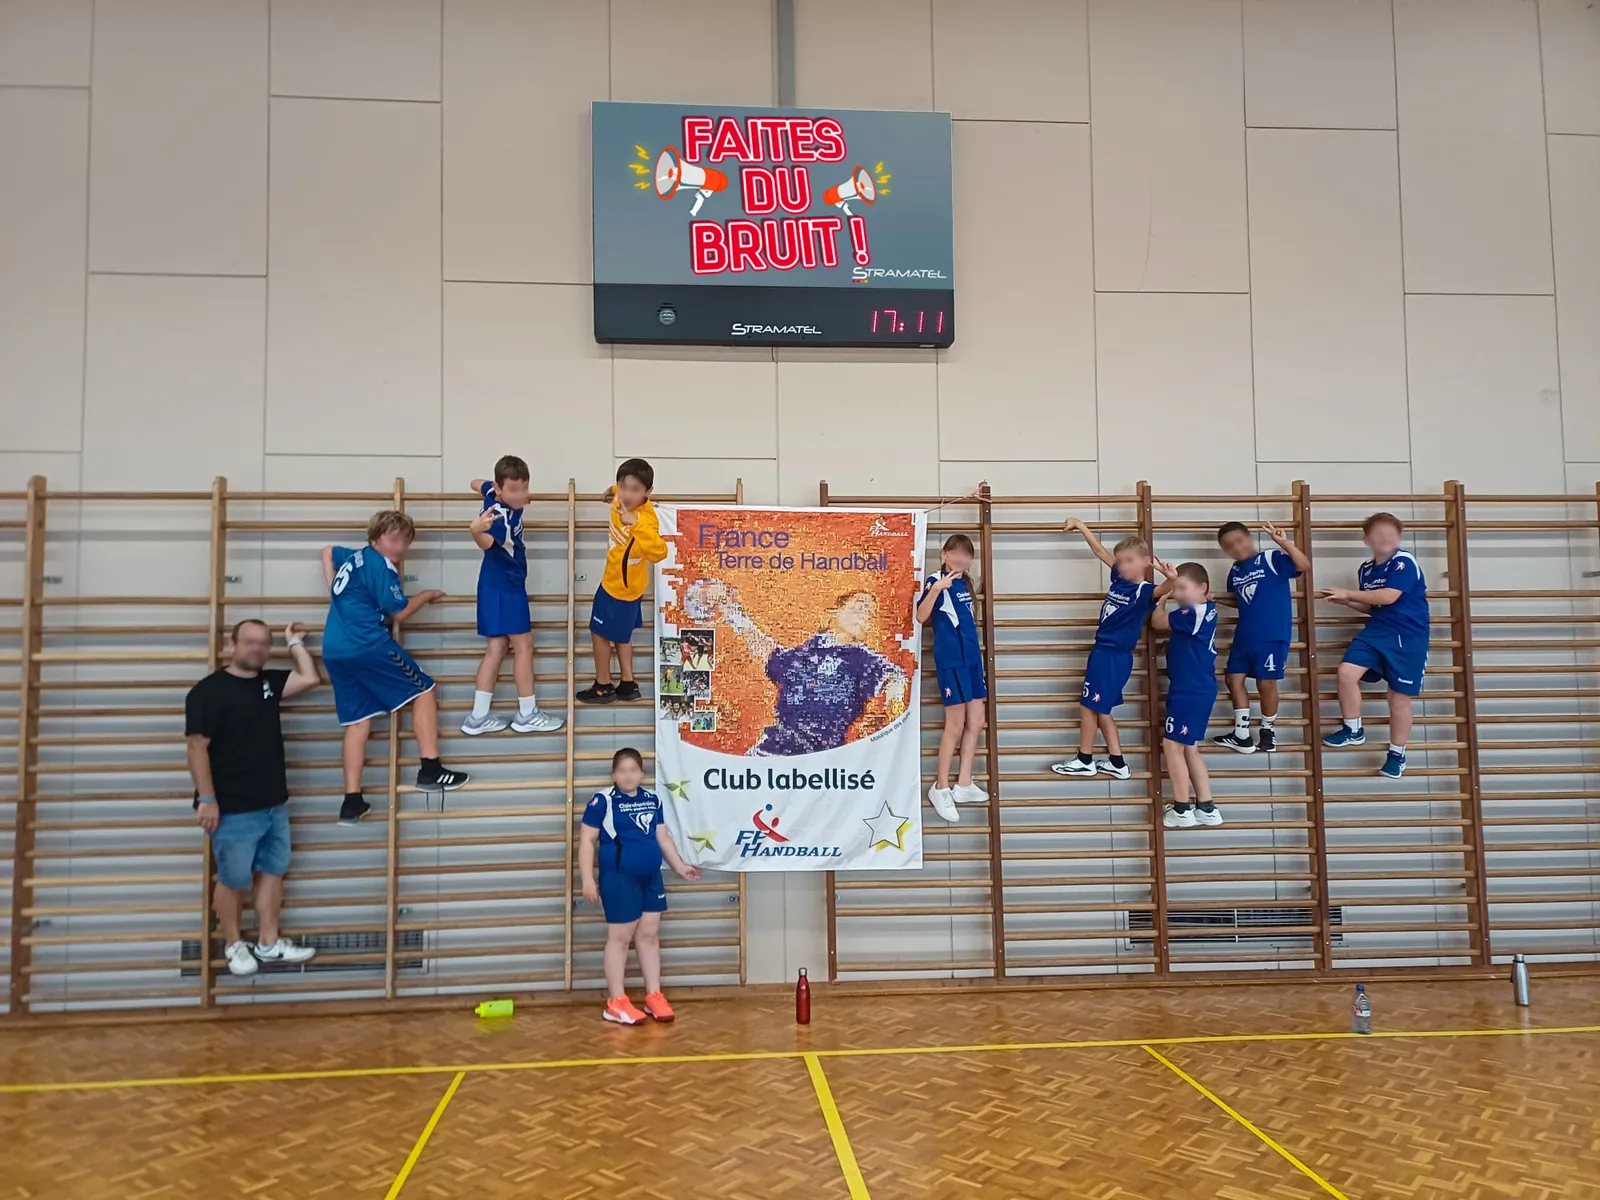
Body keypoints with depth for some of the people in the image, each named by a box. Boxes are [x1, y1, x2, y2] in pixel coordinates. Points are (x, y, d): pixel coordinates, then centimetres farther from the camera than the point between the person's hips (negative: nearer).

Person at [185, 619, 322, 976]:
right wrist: (207, 799, -18)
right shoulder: (208, 690, -13)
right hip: (233, 810, -7)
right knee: (234, 880, 6)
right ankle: (234, 945, 24)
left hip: (275, 805, 7)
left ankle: (269, 943, 26)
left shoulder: (269, 682, 8)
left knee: (272, 872, 14)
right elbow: (197, 748, -15)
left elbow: (310, 679, 3)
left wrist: (295, 643, 8)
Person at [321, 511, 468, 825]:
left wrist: (337, 595, 35)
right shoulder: (381, 565, -7)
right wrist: (426, 596, 13)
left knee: (358, 720, 9)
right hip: (368, 646, -8)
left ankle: (352, 801, 5)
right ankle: (430, 770, -1)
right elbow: (400, 612, -5)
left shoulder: (352, 557, 20)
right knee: (423, 691, 4)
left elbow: (327, 550, 42)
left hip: (333, 652, 8)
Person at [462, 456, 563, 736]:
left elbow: (476, 483, 21)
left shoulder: (496, 492, -1)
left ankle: (478, 717, 11)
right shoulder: (500, 515, -28)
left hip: (505, 585, 9)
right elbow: (486, 543, -49)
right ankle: (527, 714, 11)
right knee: (523, 646, 0)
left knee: (497, 648, 9)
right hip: (504, 587, -9)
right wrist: (477, 530, -69)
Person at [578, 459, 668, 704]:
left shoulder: (646, 520, -35)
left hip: (622, 587, -9)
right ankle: (628, 685, 33)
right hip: (616, 581, 9)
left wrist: (635, 524, -59)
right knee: (621, 634, 21)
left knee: (600, 633, 8)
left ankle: (603, 687, 25)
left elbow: (659, 552, -53)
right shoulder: (622, 501, -11)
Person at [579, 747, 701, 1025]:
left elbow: (663, 838, 18)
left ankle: (654, 996, 19)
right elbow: (587, 840, -9)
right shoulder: (603, 801, -9)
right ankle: (616, 1002, 10)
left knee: (650, 936, 11)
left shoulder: (653, 800, 8)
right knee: (620, 938, 0)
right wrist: (588, 879, -13)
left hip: (651, 877, 6)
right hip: (618, 879, -6)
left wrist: (680, 866, 14)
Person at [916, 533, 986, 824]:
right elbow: (921, 616, -25)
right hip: (951, 660, -8)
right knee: (956, 725, -4)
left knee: (976, 723, 10)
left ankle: (964, 784, 19)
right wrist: (936, 588, -37)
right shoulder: (937, 581, -10)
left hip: (971, 658, 8)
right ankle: (941, 788, 7)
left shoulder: (964, 583, 13)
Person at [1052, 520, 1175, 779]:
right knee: (1100, 709, 15)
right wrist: (1081, 527, 20)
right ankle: (1116, 762, 22)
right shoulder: (1120, 578, 4)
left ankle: (1084, 761, 15)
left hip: (1114, 657, -9)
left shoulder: (1144, 591, -18)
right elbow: (1100, 551, 14)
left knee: (1088, 707, 1)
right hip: (1103, 653, 9)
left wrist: (1172, 579, -62)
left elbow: (1161, 590, -40)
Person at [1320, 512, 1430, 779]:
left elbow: (1388, 597, -23)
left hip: (1407, 636, -6)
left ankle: (1397, 754, 16)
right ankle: (1353, 731, 7)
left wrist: (1348, 593, -15)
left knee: (1399, 696, 0)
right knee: (1346, 672, -13)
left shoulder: (1404, 562, -13)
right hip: (1376, 631, 6)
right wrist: (1347, 602, 4)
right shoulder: (1366, 569, 10)